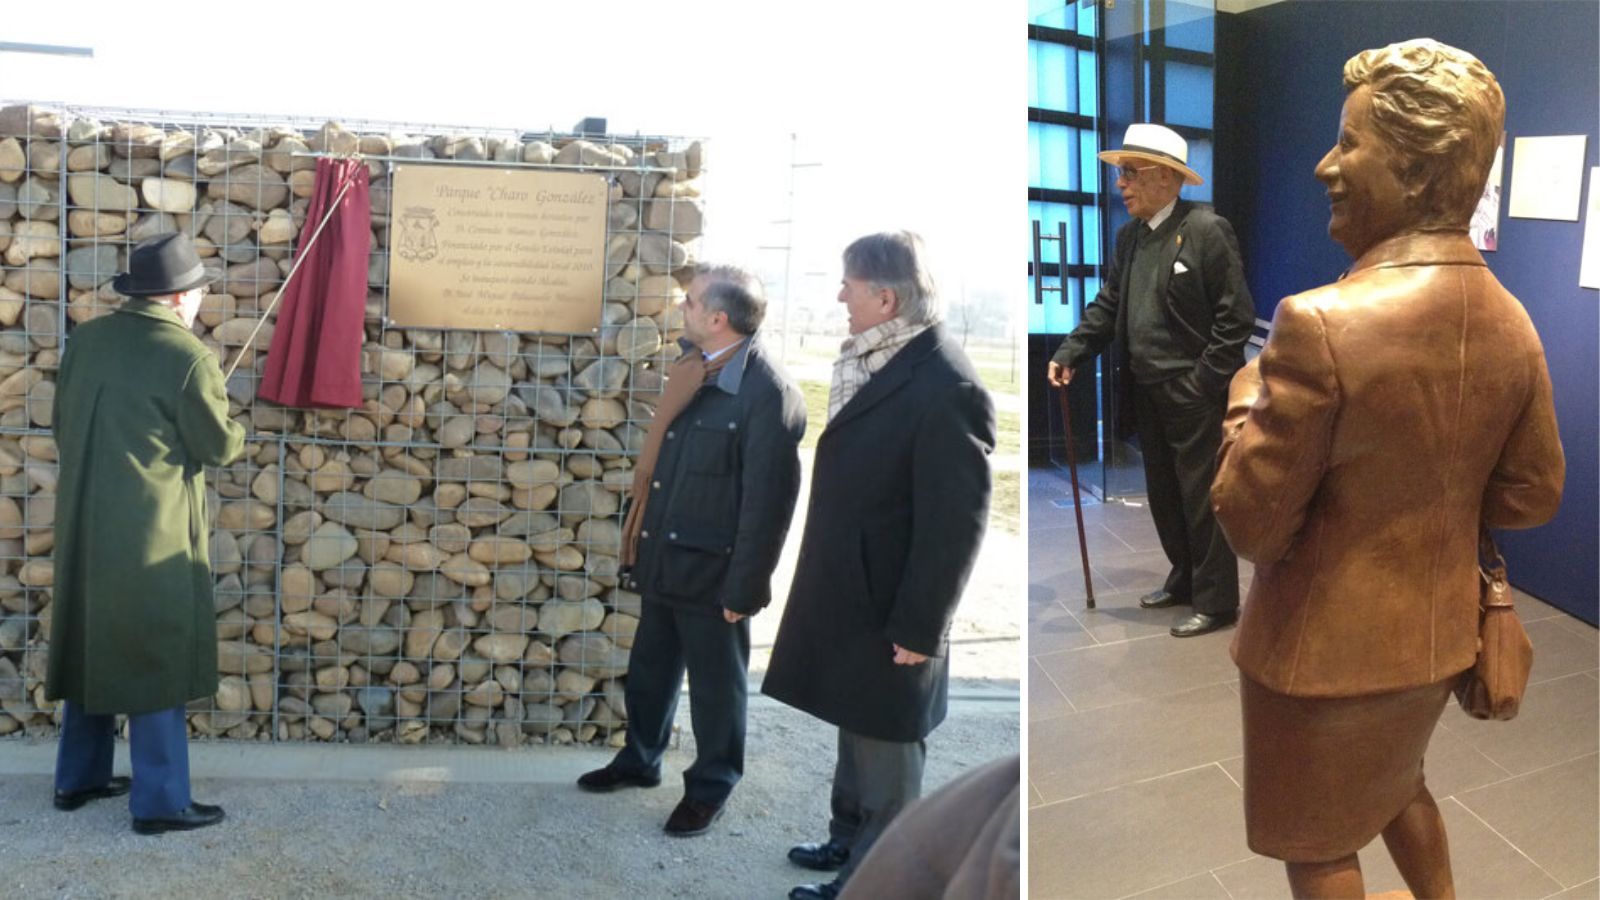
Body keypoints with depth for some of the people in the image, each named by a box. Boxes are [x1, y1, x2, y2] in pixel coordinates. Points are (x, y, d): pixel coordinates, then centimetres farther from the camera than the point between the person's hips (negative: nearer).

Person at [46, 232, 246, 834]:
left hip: (84, 523, 7)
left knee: (90, 649, 19)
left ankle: (78, 778, 30)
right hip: (152, 532, -7)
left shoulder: (86, 339, 5)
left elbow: (63, 426, 13)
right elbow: (220, 448, -8)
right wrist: (237, 433, 14)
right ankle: (160, 803, 8)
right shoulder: (188, 357, -15)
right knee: (155, 661, 1)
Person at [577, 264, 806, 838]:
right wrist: (642, 541, 16)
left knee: (715, 683, 12)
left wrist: (743, 588, -17)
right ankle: (639, 760, 44)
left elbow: (768, 500, -21)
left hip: (711, 568, -8)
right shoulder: (692, 367, 3)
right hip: (664, 557, 8)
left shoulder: (768, 394, -23)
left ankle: (711, 788, 31)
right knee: (650, 667, 23)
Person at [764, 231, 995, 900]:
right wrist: (828, 594, 15)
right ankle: (850, 840, 44)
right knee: (857, 727, 24)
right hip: (850, 596, 9)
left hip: (888, 610, -9)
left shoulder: (945, 388, -25)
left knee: (884, 746, 9)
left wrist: (917, 627, -18)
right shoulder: (873, 361, 3)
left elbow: (957, 521, -23)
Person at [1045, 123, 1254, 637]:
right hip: (1147, 392, 7)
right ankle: (1184, 579, 32)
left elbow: (1236, 315, -13)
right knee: (1164, 496, 16)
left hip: (1194, 395, -7)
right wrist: (1071, 354, -2)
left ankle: (1216, 601, 12)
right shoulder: (1129, 236, 10)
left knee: (1202, 498, 1)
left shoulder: (1207, 229, -11)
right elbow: (1108, 305, 12)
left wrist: (1203, 382, -16)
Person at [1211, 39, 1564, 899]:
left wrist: (1248, 402, -7)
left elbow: (1251, 525, -22)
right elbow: (1531, 496, 5)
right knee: (1397, 784, 33)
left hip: (1325, 646, -7)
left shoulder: (1321, 323, -29)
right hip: (1439, 631, 7)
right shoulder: (1512, 325, -6)